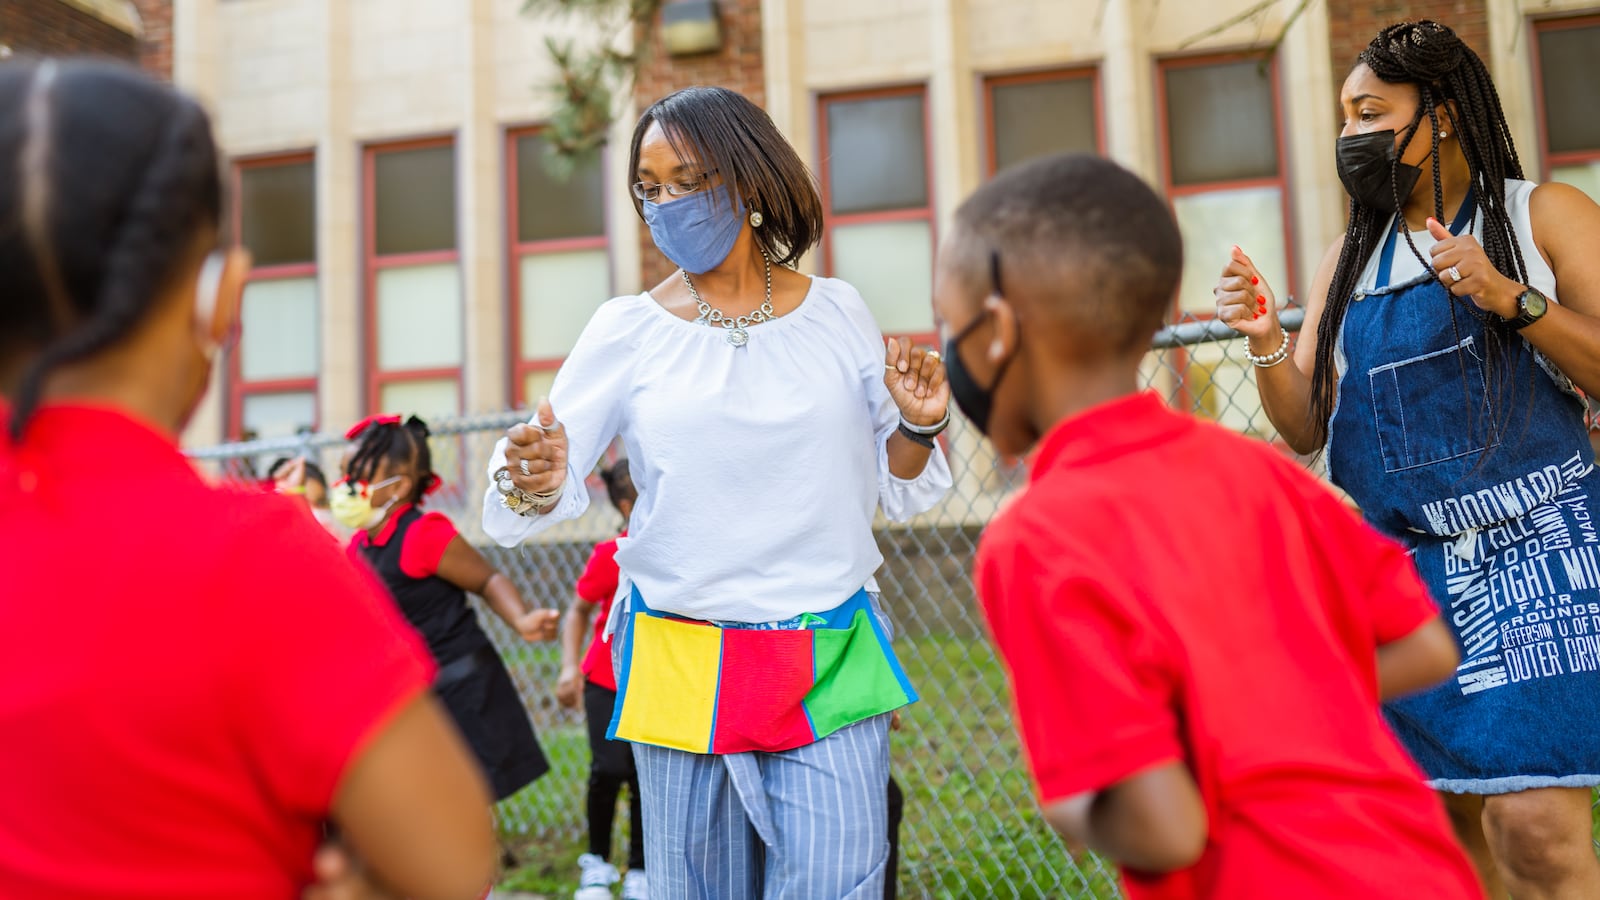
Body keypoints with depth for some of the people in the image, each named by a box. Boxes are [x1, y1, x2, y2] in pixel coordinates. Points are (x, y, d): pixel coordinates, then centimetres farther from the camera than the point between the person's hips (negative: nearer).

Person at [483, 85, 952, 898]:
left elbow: (895, 491, 10)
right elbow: (538, 495, -5)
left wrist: (918, 423, -9)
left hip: (832, 664, 0)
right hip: (681, 665, 0)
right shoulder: (626, 329, 1)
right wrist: (534, 482, -27)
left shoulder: (837, 313, 4)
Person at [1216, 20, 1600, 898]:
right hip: (1408, 562, 4)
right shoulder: (1349, 258, 13)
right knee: (1451, 818, 8)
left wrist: (1512, 298, -16)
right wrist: (1266, 341, -7)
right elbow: (1307, 428, 10)